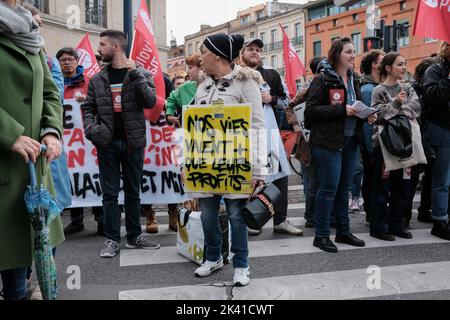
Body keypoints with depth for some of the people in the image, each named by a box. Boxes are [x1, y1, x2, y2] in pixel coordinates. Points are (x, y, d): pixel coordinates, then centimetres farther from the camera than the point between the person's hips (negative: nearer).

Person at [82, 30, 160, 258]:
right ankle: (112, 239, 14)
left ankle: (134, 237, 21)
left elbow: (150, 102, -11)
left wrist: (135, 74, -16)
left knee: (133, 192, 9)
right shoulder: (97, 79, 8)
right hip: (107, 143, 1)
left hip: (133, 142, -1)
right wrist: (91, 128, -7)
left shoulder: (141, 74, 2)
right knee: (110, 193, 4)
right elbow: (88, 107, 11)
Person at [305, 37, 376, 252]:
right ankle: (321, 236, 8)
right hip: (328, 142, -7)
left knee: (344, 188, 14)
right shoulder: (322, 80, -9)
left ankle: (343, 232, 25)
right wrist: (342, 110, -21)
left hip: (350, 141, 8)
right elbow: (311, 110, -16)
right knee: (329, 188, -3)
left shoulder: (352, 80, 15)